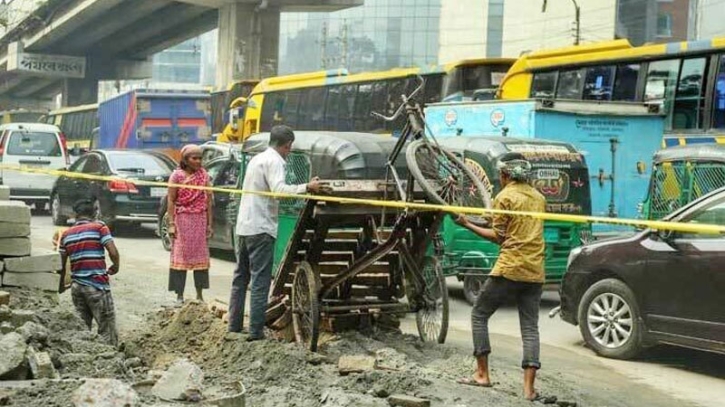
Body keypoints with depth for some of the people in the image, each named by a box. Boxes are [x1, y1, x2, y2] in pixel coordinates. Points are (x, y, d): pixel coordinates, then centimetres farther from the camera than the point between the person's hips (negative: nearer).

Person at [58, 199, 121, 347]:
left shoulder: (66, 235, 10)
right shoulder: (99, 228, -4)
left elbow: (61, 264, 11)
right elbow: (113, 252, -14)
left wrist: (61, 286, 26)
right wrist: (116, 266, 6)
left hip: (77, 286, 5)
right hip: (97, 286, -5)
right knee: (107, 332, -2)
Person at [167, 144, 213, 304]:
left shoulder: (204, 175, 6)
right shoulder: (177, 175, -2)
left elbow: (208, 201, 7)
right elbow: (171, 201, -3)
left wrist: (209, 224, 3)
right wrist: (171, 224, -9)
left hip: (200, 220, 3)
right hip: (182, 219, -3)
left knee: (200, 255, 4)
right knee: (180, 255, 0)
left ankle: (199, 294, 11)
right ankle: (179, 295, 4)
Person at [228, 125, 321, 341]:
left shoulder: (256, 159, 19)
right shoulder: (274, 161, -9)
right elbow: (279, 189, -24)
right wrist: (307, 187, -25)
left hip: (244, 225, 9)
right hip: (261, 228, -9)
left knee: (241, 277, 15)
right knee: (260, 280, -7)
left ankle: (234, 325, 19)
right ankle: (256, 331, -8)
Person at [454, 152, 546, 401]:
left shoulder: (504, 197, -4)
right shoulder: (538, 197, 15)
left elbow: (499, 237, -5)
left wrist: (467, 225, 1)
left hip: (509, 269, -5)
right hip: (535, 271, 5)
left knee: (479, 315, 10)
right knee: (530, 327, 3)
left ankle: (482, 374, 7)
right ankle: (529, 387, -6)